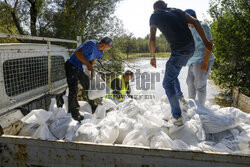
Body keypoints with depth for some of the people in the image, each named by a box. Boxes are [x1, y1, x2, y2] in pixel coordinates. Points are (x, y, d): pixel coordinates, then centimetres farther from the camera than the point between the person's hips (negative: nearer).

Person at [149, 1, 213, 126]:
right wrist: (205, 41, 6)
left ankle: (177, 117, 8)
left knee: (168, 83, 6)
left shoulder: (154, 16, 6)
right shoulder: (176, 11, 18)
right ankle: (180, 96, 37)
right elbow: (195, 22, 7)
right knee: (171, 72, 31)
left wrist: (152, 56, 10)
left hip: (179, 52, -7)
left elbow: (152, 39, -2)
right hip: (191, 48, 7)